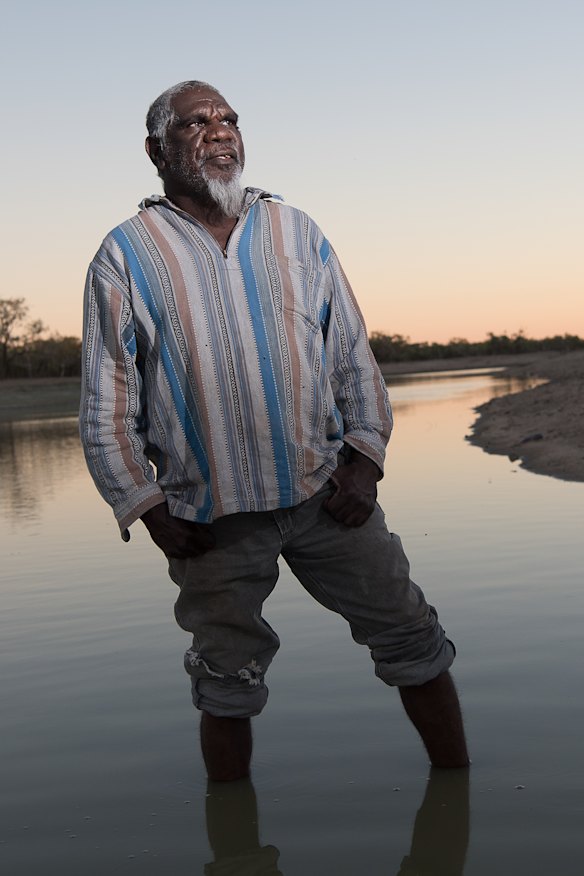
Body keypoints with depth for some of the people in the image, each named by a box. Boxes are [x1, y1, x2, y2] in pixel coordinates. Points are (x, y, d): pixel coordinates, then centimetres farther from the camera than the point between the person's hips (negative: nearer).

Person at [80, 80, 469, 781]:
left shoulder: (297, 232, 7)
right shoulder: (125, 257, -1)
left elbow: (353, 355, 9)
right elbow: (107, 409, -1)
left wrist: (364, 458, -2)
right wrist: (150, 511, -5)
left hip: (329, 493, 2)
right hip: (212, 518, -2)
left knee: (412, 638, 7)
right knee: (227, 684, 12)